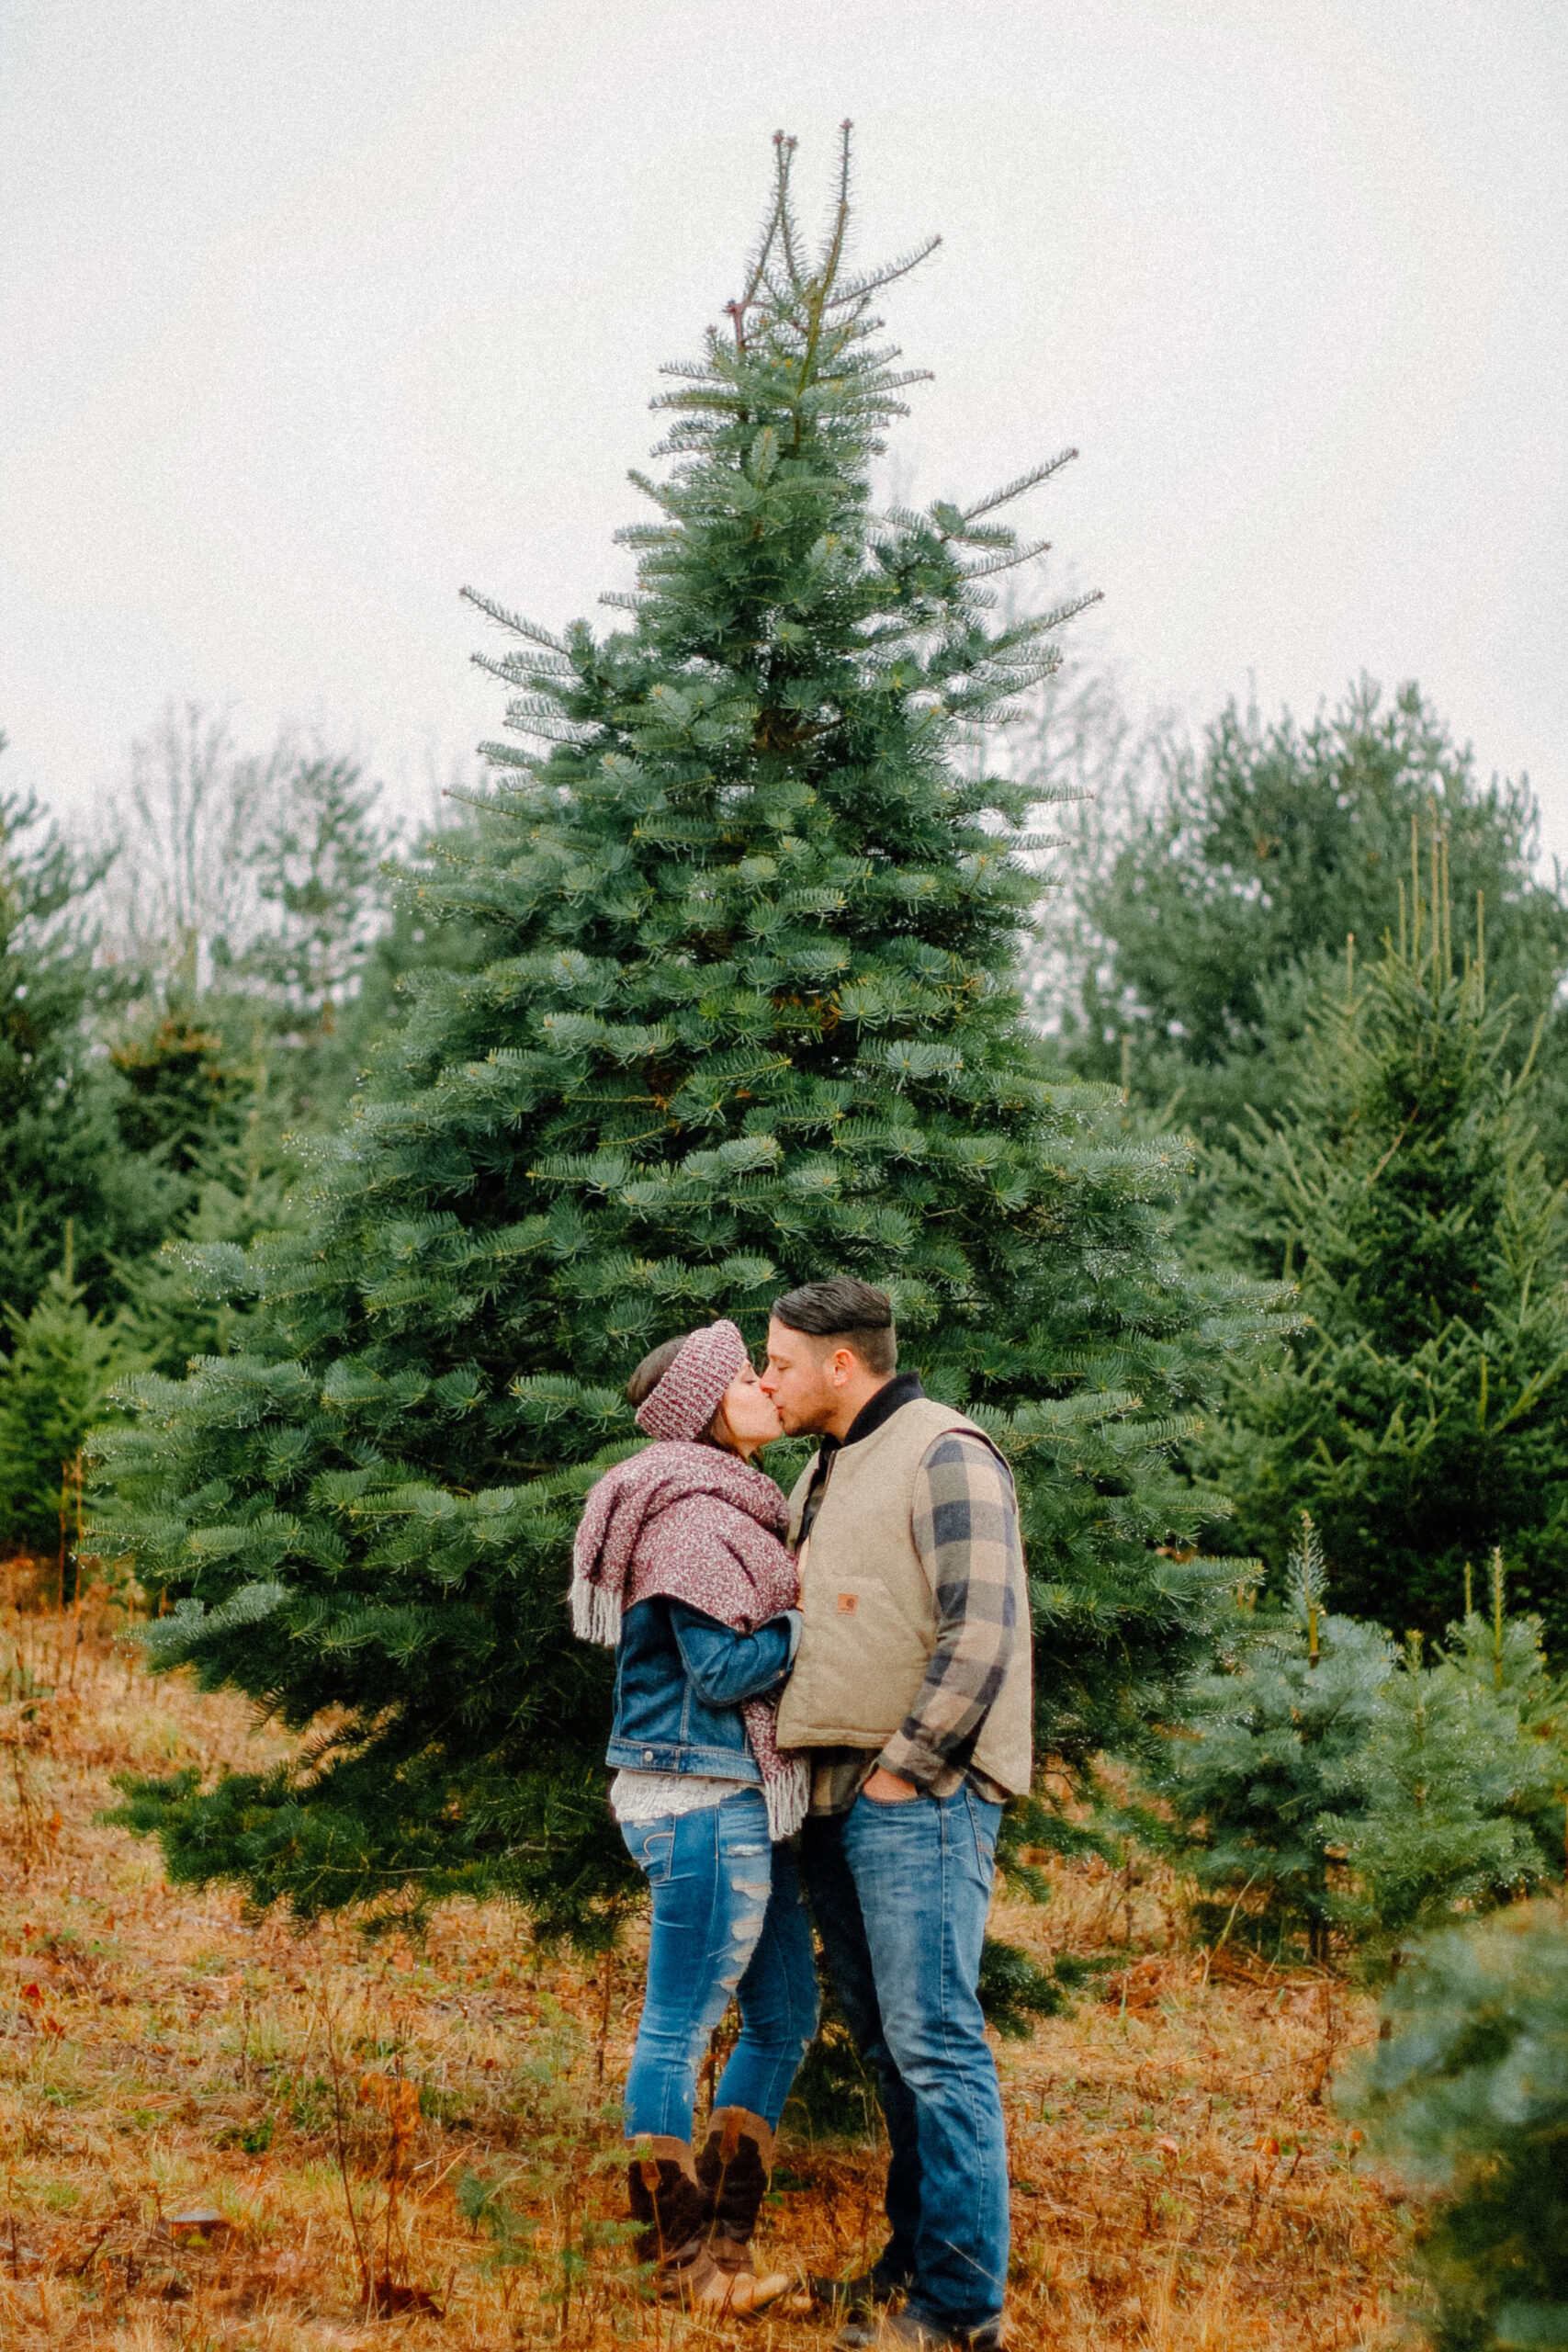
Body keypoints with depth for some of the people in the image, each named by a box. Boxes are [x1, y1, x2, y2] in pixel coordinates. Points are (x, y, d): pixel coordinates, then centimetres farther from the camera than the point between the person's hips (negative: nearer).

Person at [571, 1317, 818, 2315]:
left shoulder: (730, 1507, 17)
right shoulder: (692, 1513, -15)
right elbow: (724, 1669, -19)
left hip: (745, 1796, 10)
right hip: (702, 1794, -10)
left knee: (787, 2016, 14)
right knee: (680, 2030, 0)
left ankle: (725, 2238, 21)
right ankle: (682, 2260, 9)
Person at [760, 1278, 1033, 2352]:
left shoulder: (943, 1456, -10)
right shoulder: (827, 1471, 19)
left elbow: (981, 1633, -18)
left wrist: (903, 1771, -16)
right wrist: (826, 1776, 14)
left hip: (917, 1796, -9)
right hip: (835, 1799, 9)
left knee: (935, 2043, -9)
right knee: (888, 2042, 14)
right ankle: (911, 2264, 23)